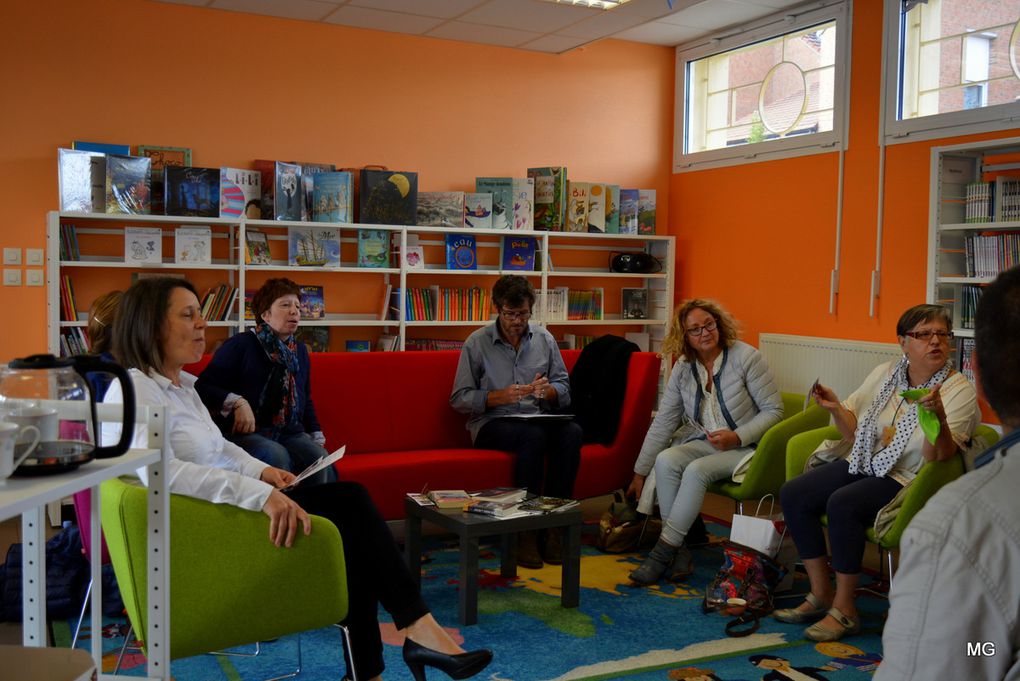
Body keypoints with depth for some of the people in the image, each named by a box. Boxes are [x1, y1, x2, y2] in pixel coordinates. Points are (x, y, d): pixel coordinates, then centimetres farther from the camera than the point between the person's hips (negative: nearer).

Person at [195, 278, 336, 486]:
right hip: (246, 433, -5)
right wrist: (237, 403, -21)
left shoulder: (300, 351, 17)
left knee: (321, 459, -26)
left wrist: (317, 437, 16)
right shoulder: (240, 345, -3)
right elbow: (203, 387, -6)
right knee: (276, 455, -36)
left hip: (290, 433, 5)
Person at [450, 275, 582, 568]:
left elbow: (564, 389, 11)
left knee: (572, 432, -29)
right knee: (534, 436, -36)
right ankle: (526, 530, -29)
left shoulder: (544, 339, 10)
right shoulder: (477, 343, -1)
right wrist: (500, 396, -18)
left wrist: (548, 390, -13)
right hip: (491, 423, -4)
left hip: (537, 418, 4)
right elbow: (459, 399, -3)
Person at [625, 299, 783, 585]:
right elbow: (662, 424, 4)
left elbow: (773, 410, -7)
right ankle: (680, 551, -21)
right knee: (665, 460, -25)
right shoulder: (683, 369, 2)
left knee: (697, 470, -31)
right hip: (704, 442, 5)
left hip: (746, 447, -4)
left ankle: (664, 550, -22)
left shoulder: (746, 357, -11)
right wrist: (639, 474, 4)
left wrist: (736, 437, -21)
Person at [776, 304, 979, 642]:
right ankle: (821, 594, -1)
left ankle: (844, 609, -16)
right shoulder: (885, 373, 7)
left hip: (907, 481, -6)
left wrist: (938, 417, -36)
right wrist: (835, 408, -7)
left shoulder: (959, 391, -9)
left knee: (842, 504, -32)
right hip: (863, 465, 6)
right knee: (792, 494, -13)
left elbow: (938, 459, -19)